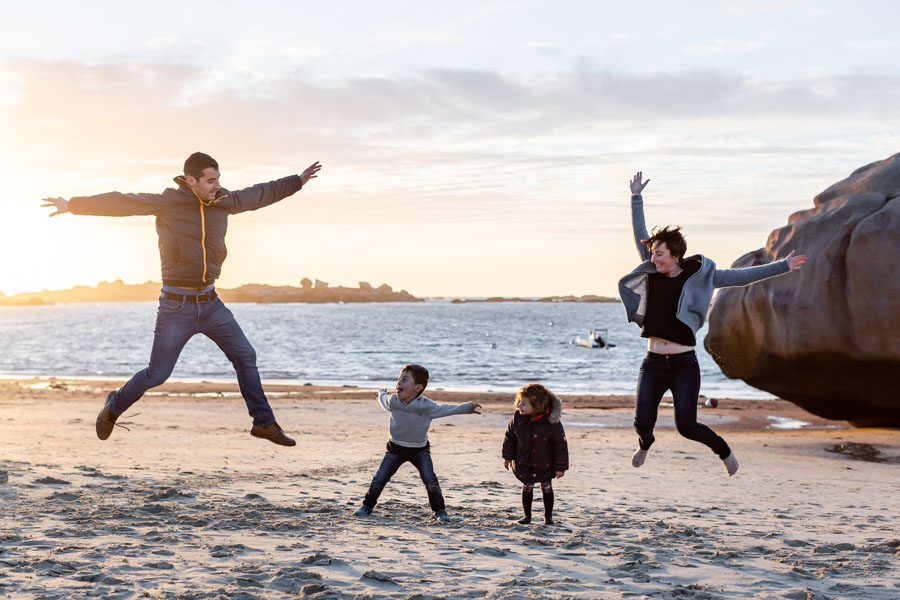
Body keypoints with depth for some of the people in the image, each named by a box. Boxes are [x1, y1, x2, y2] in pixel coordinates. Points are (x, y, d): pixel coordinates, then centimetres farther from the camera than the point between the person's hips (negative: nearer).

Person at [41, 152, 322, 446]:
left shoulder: (223, 201, 4)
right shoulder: (167, 202, -11)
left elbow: (260, 194, 19)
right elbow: (120, 203, -15)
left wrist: (298, 181, 28)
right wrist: (73, 205, -21)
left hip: (210, 303, 5)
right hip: (176, 306, -5)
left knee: (245, 356, 2)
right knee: (157, 374, 0)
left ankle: (263, 422, 14)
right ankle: (115, 406, 27)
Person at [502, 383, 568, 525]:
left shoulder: (552, 423, -27)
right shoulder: (518, 418, -17)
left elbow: (561, 444, -16)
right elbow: (510, 437, 0)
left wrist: (561, 466, -13)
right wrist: (507, 456, 5)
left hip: (545, 464, -2)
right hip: (524, 462, 2)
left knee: (546, 487, 8)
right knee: (527, 487, 7)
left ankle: (548, 516, 23)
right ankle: (527, 515, 21)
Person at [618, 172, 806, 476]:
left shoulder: (700, 276, -2)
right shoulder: (652, 272, 6)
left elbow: (742, 276, -1)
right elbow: (640, 235, 14)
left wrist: (783, 266, -4)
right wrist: (636, 198, 13)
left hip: (684, 365, -3)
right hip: (653, 363, 3)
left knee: (687, 426, -9)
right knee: (642, 423, -4)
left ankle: (724, 451, 22)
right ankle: (645, 444, 34)